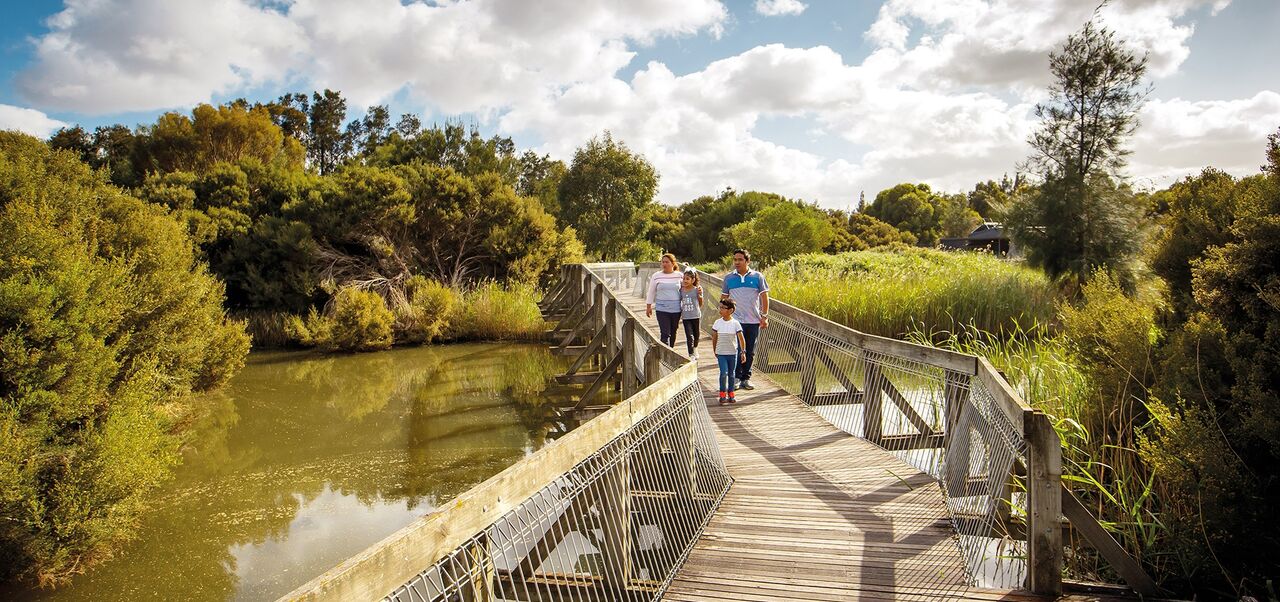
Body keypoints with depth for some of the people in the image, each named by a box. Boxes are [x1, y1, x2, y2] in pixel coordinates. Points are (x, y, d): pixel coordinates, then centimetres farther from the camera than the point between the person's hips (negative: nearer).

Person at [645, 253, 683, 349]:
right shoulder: (656, 276, 1)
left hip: (676, 309, 2)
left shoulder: (680, 276, 2)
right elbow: (651, 292, 8)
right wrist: (648, 307, 8)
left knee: (673, 333, 12)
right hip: (662, 309, -2)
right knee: (665, 334, -10)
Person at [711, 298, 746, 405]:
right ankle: (723, 395, -1)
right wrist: (715, 352, 11)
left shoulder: (735, 323, -6)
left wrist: (743, 352, -9)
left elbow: (741, 339, -4)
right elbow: (714, 338, 8)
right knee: (724, 373, -12)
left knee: (731, 374, 10)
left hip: (733, 353, 0)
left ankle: (731, 395, 22)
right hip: (721, 353, 0)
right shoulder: (718, 323, -1)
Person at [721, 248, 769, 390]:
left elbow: (764, 297, 5)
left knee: (750, 352, 7)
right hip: (735, 320, -1)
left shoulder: (757, 277, 3)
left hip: (753, 320, 1)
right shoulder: (729, 278, 6)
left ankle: (746, 378, 17)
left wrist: (764, 317, 0)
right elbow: (724, 298, 11)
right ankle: (736, 378, 4)